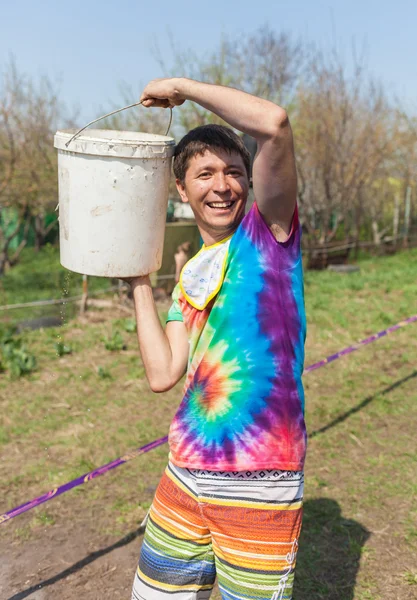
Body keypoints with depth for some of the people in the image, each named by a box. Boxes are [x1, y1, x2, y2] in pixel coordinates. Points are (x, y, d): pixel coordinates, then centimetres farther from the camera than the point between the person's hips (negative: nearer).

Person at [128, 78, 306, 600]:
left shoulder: (268, 230, -6)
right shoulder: (190, 275, 10)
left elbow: (274, 123, -23)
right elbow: (162, 374, 1)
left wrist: (183, 87, -9)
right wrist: (140, 283, 3)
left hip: (259, 488, -6)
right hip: (186, 477, 6)